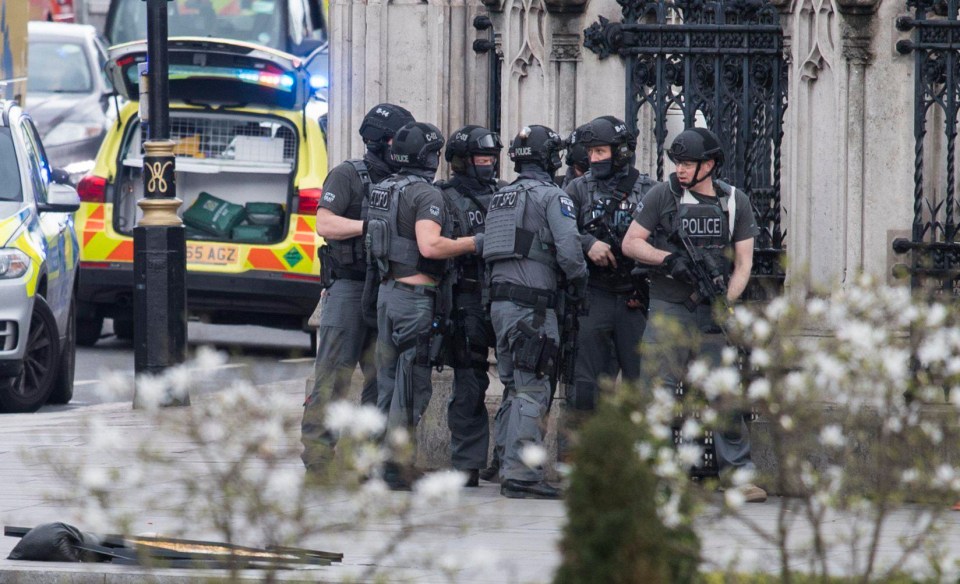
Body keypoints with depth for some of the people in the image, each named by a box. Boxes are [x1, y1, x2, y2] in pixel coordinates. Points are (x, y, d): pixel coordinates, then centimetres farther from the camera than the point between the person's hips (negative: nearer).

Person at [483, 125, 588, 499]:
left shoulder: (500, 198, 18)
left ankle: (509, 468, 15)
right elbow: (568, 249, -15)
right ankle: (521, 475, -13)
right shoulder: (551, 196, -6)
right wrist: (581, 283, -1)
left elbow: (490, 247, 15)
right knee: (532, 390, -8)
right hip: (532, 303, -8)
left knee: (514, 389, 14)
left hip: (499, 300, 8)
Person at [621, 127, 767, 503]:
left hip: (711, 314, 1)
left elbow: (743, 263, 5)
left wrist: (725, 302, -10)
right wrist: (668, 258, -13)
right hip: (668, 307, -1)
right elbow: (630, 243, 3)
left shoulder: (735, 203, 7)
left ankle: (738, 472, 7)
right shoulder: (664, 196, 2)